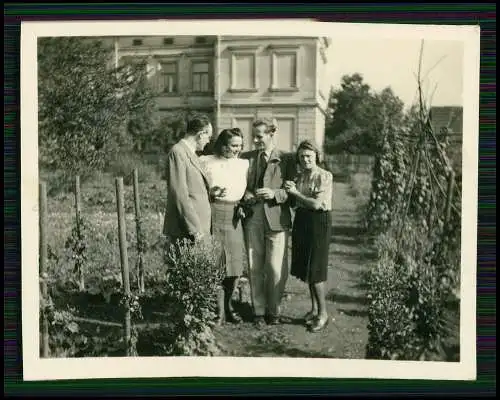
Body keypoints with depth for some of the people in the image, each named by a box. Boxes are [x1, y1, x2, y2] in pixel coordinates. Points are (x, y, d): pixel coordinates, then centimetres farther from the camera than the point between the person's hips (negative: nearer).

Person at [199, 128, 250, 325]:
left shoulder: (244, 164, 10)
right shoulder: (205, 162, -2)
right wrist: (211, 193, -14)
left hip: (234, 218, 4)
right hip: (212, 216, -4)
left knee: (235, 264, 5)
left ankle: (228, 305, 25)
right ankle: (219, 311, 8)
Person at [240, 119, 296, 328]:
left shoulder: (286, 159, 2)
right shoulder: (246, 158, 11)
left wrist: (274, 193, -17)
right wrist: (244, 195, -3)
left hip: (276, 218, -3)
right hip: (252, 218, 3)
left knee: (276, 269, 0)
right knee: (255, 268, 7)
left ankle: (274, 311, 17)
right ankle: (259, 311, 19)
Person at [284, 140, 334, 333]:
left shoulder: (324, 176, -11)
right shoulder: (299, 176, 10)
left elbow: (316, 204, -19)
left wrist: (296, 192, -11)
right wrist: (289, 191, -5)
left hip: (319, 221, -7)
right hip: (301, 220, 7)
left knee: (315, 269, -5)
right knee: (305, 268, 12)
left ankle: (323, 313, 7)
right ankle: (314, 308, 26)